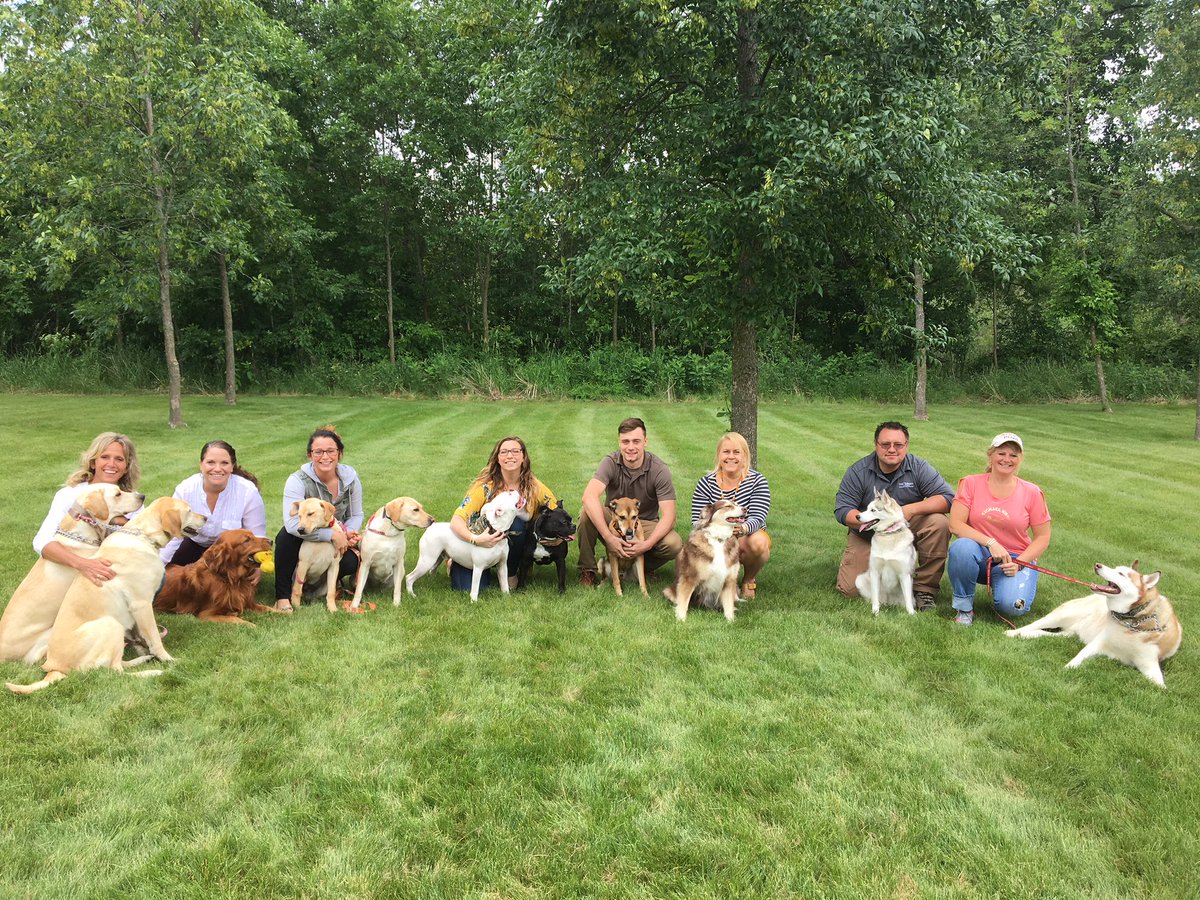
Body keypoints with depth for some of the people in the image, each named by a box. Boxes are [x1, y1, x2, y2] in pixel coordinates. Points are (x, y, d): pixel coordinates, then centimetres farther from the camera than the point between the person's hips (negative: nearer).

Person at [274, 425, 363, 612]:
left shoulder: (350, 477, -11)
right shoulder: (298, 481, -23)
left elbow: (356, 515, 1)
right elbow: (292, 523, -35)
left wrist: (349, 533, -22)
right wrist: (332, 534, -37)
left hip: (337, 541, 3)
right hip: (304, 541, -2)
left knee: (350, 563, -29)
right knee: (287, 534, -37)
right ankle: (282, 595, -24)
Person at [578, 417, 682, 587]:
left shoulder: (659, 470, -16)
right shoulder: (611, 463, -16)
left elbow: (668, 515, -20)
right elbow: (589, 497, -33)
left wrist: (647, 544, -34)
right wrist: (609, 538, -41)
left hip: (645, 524, 0)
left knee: (674, 545, -29)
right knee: (588, 513, -31)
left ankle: (642, 567, 3)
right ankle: (587, 570, -11)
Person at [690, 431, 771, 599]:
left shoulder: (757, 481, -8)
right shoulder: (706, 483, -4)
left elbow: (757, 518, -20)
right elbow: (697, 521, -10)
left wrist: (743, 528, -45)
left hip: (748, 536, -1)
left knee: (758, 542, -37)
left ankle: (748, 581, -2)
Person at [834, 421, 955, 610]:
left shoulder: (919, 467, -9)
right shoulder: (858, 471, -10)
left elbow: (948, 498, -16)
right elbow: (842, 510, -11)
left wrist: (911, 509, -29)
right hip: (867, 536, 0)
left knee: (939, 523, -29)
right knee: (850, 589, -15)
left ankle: (924, 589, -15)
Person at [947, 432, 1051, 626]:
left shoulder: (1032, 493, -1)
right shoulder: (971, 483, -2)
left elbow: (1043, 537, 3)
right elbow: (955, 524, -11)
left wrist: (1019, 563, -12)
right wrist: (990, 543, -23)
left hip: (1015, 559, 0)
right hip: (979, 556, 0)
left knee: (1012, 606, -27)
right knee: (961, 547, -35)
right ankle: (964, 608, -14)